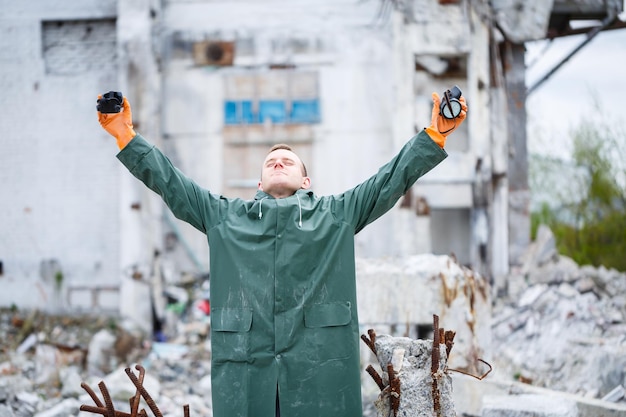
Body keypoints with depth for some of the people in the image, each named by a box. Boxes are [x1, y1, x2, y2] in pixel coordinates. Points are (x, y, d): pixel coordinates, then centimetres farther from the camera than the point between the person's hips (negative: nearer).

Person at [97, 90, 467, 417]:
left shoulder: (337, 213, 20)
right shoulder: (225, 216, 22)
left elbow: (392, 179, 15)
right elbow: (170, 182, 19)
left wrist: (435, 136, 6)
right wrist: (126, 136, 11)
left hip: (320, 364, -1)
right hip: (242, 363, 1)